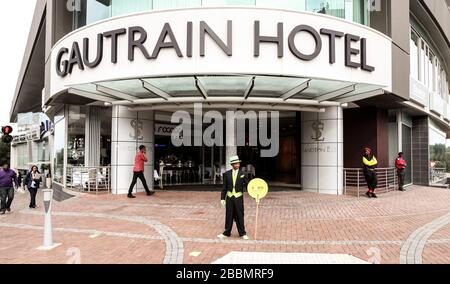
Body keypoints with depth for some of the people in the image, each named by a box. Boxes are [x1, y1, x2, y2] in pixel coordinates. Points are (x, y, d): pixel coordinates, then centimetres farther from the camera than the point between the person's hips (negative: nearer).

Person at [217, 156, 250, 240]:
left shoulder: (242, 174, -2)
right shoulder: (227, 174, 1)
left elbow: (247, 185, -2)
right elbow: (224, 187, 3)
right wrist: (222, 198, 0)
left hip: (238, 198, -1)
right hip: (229, 197, 1)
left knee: (239, 216, 6)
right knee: (229, 216, 9)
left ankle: (242, 233, 21)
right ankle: (227, 233, 21)